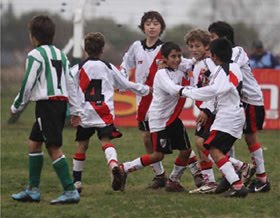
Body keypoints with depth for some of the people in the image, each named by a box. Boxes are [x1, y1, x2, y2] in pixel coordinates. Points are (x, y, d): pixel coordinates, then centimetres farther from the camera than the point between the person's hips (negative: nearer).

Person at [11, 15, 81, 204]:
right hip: (61, 102, 9)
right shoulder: (60, 54, 18)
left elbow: (28, 84, -10)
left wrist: (17, 106, 3)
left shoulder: (36, 55, -7)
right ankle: (33, 190, 17)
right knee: (34, 143, 16)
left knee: (54, 147, -11)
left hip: (47, 103, -9)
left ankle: (70, 191, -16)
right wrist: (76, 109, 16)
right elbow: (70, 82, 16)